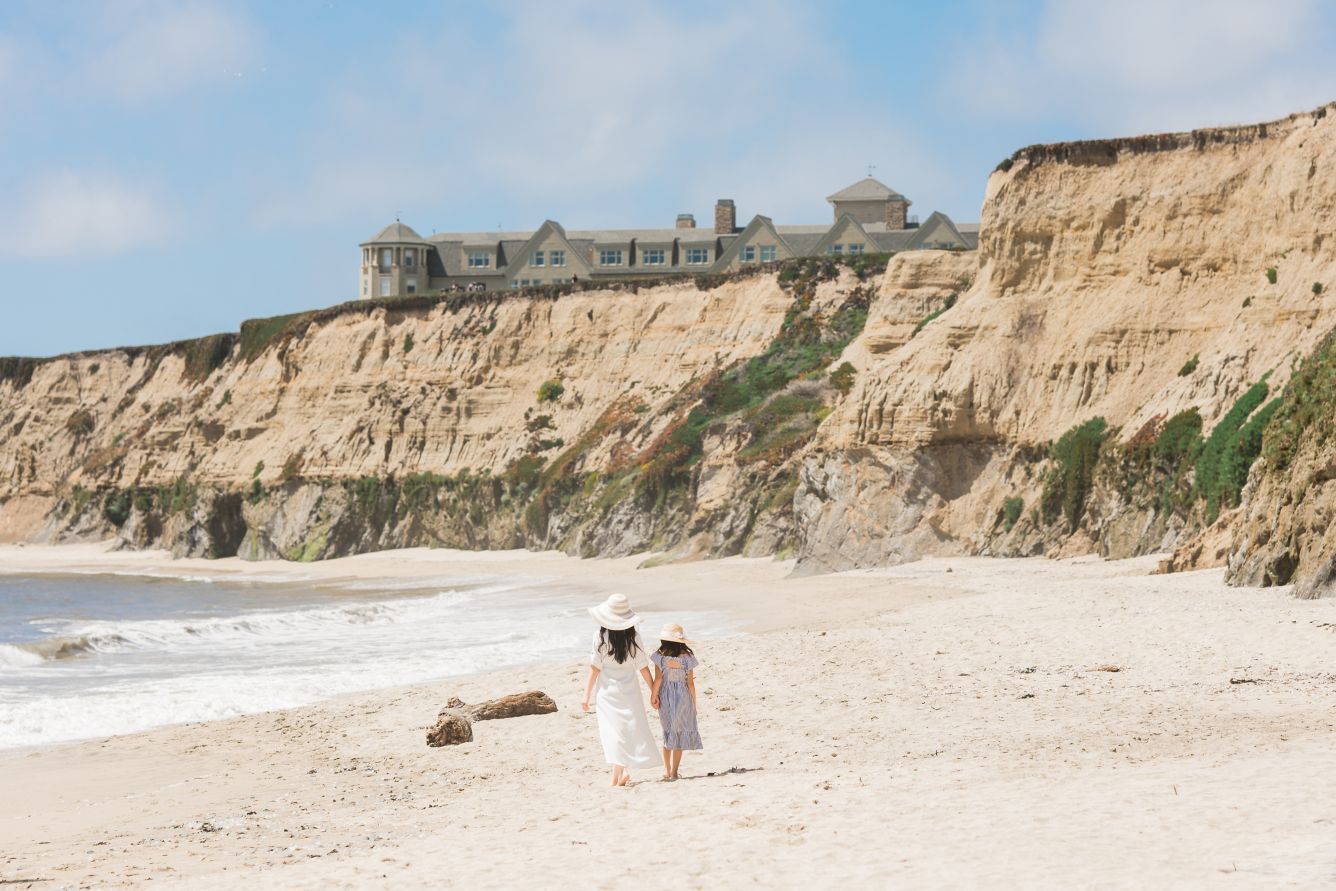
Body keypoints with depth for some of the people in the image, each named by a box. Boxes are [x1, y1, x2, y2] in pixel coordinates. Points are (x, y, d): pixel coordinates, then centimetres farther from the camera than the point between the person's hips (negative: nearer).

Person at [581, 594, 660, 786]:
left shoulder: (600, 637, -11)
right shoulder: (633, 637, -6)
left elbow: (595, 668, -8)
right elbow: (643, 668, -1)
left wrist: (587, 695, 0)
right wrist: (654, 692, 10)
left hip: (607, 690, -1)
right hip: (629, 690, 1)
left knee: (613, 731, 4)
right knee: (631, 729, 10)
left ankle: (623, 772, -1)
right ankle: (621, 773, 5)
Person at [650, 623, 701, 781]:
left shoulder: (660, 657, -8)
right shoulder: (686, 657, -6)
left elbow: (658, 679, -10)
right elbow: (690, 682, -3)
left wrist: (653, 696, 4)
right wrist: (694, 703, 6)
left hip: (665, 697, 1)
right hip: (683, 697, -1)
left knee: (668, 732, 17)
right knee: (680, 734, 8)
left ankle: (667, 770, 18)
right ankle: (674, 771, 5)